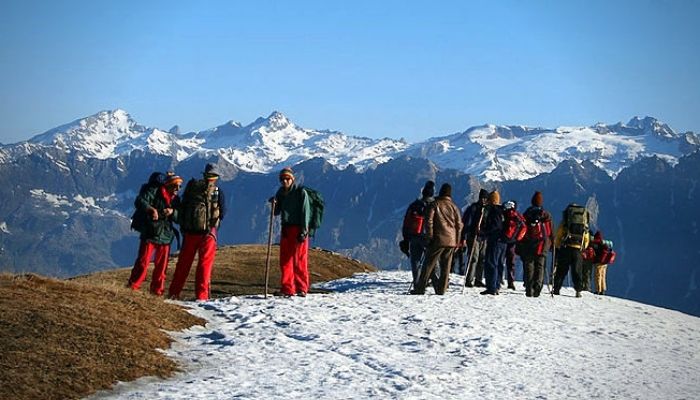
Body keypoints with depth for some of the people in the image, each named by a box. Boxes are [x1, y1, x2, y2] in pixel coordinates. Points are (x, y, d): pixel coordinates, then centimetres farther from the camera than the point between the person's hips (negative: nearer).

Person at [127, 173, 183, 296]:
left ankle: (157, 290, 19)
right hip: (150, 234, -5)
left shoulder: (176, 199, 13)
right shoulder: (154, 192, -4)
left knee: (161, 265, 8)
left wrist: (172, 212, -13)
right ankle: (133, 286, 1)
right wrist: (151, 209, -29)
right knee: (143, 261, -8)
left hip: (166, 236, 5)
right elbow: (139, 201, -15)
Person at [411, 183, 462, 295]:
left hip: (438, 239, -3)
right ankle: (441, 289, 4)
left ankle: (420, 288, -2)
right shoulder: (454, 206, 8)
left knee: (429, 264, -1)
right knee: (446, 266, 7)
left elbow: (429, 221, -8)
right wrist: (457, 242, 15)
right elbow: (459, 224, 10)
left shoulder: (435, 204, -2)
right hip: (451, 241, 3)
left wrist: (429, 237, -3)